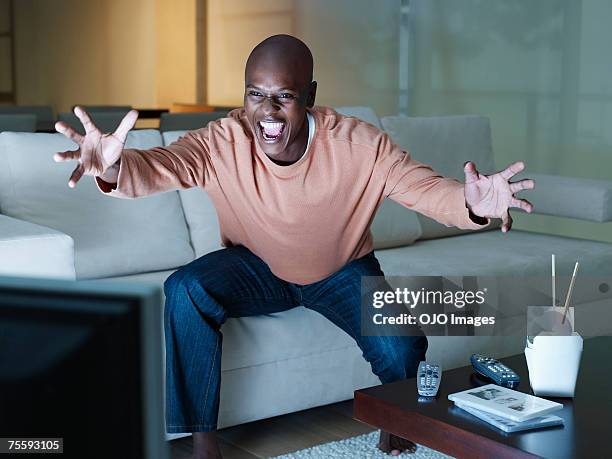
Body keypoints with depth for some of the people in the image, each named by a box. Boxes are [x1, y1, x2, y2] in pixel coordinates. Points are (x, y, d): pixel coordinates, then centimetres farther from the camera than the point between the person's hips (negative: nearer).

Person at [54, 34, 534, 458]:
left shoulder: (360, 145, -27)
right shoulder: (221, 144, -27)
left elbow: (427, 187, -28)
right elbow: (155, 168, -42)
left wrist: (471, 203, -52)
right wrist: (114, 168, -67)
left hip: (344, 270, 0)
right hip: (258, 268, 0)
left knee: (402, 349, -22)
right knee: (185, 290, -28)